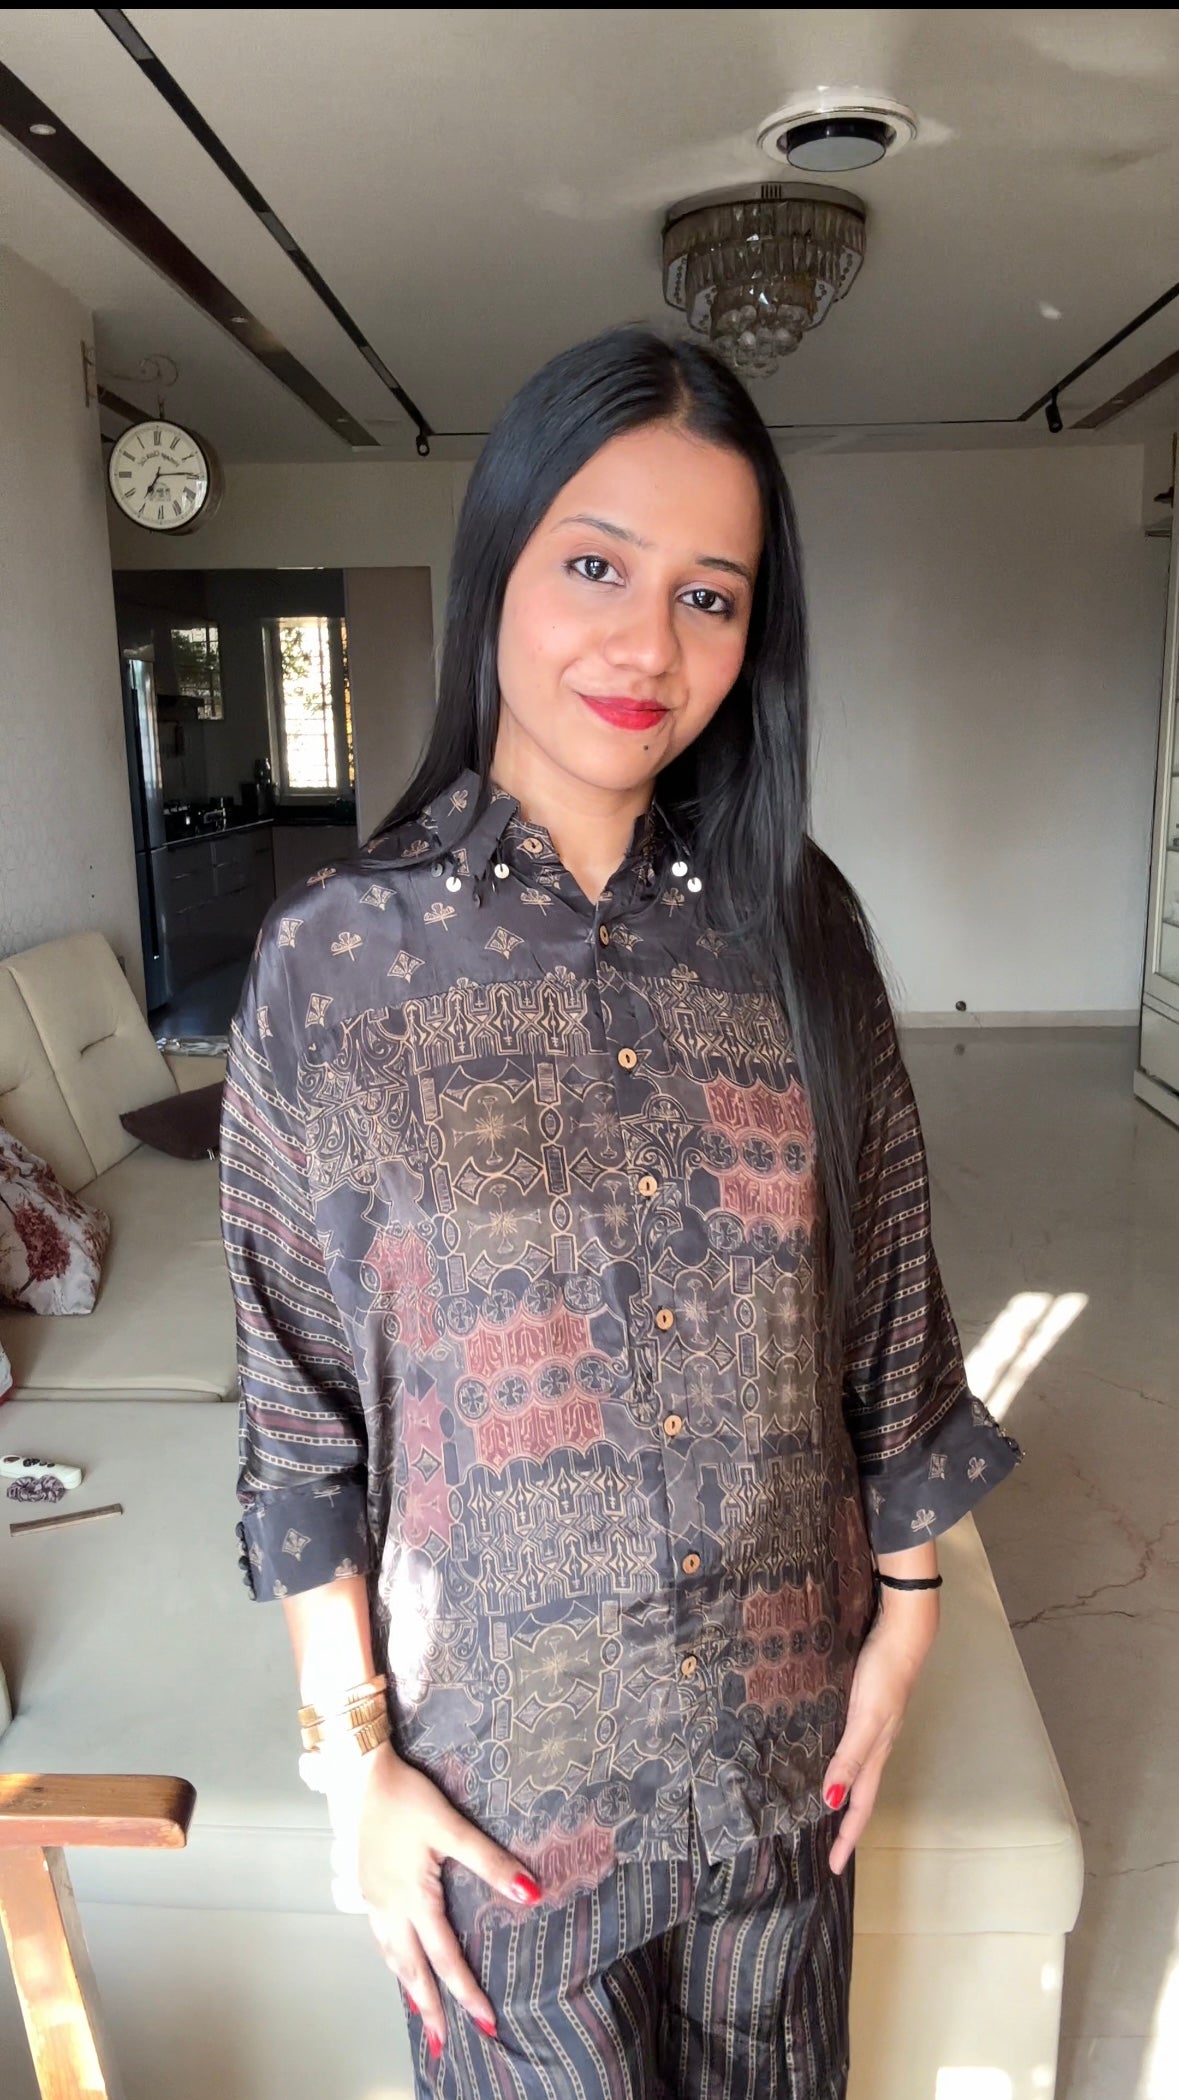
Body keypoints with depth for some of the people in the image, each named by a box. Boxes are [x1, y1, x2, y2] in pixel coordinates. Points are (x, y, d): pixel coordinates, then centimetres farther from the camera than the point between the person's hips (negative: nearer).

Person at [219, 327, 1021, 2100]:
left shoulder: (796, 925, -7)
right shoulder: (333, 960, -14)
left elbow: (890, 1298, 0)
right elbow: (299, 1405, -8)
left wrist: (905, 1614, 4)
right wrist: (355, 1754, -5)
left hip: (783, 1721, 3)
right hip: (506, 1749, -2)